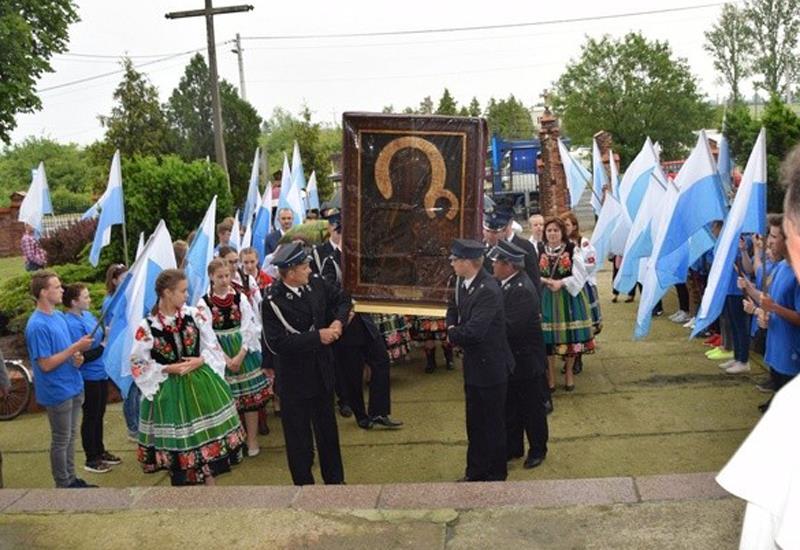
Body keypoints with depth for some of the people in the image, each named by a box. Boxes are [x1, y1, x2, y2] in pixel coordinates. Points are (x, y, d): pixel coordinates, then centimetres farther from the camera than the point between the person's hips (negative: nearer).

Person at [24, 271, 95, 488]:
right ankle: (63, 485, 17)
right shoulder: (37, 325, -20)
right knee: (61, 440, 5)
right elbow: (46, 364, -21)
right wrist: (76, 347, -21)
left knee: (71, 436, 17)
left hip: (73, 387, 8)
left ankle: (71, 479, 29)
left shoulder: (58, 316, 7)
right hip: (57, 391, -8)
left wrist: (76, 357, -3)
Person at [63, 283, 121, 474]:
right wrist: (103, 346, -16)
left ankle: (100, 451, 35)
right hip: (88, 378, -8)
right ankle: (91, 460, 19)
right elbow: (82, 356, -25)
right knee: (91, 417, 5)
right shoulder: (72, 324, -22)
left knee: (99, 415, 20)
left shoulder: (87, 315, 4)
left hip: (100, 373, 8)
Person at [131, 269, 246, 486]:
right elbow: (138, 365, -6)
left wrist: (200, 360, -15)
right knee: (177, 444, 7)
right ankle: (182, 481, 23)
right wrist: (168, 368, -15)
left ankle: (210, 480, 23)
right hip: (169, 391, -2)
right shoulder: (147, 327, -11)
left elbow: (212, 345, 3)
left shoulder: (194, 314, -4)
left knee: (208, 437, 8)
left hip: (201, 384, 2)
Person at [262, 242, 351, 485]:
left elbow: (342, 301, 10)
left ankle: (335, 480, 39)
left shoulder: (315, 283, -6)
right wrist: (317, 337, -25)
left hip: (322, 371, 6)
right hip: (295, 379, -6)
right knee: (299, 438, 8)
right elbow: (277, 343, -28)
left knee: (328, 429, 21)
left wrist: (338, 322, -11)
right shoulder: (273, 301, -22)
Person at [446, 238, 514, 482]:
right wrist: (453, 327, -3)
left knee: (492, 424, 8)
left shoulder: (488, 291, -26)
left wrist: (452, 335, -12)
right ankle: (475, 471, 33)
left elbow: (473, 331, -32)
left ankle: (495, 475, 24)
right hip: (473, 364, 8)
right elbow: (453, 307, 18)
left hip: (490, 366, -8)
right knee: (474, 422, 19)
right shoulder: (462, 282, 1)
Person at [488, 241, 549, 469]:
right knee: (510, 407, 18)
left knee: (532, 407, 11)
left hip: (526, 361, -8)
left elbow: (510, 327, -32)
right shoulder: (505, 283, 1)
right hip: (511, 359, 8)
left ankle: (537, 450, 29)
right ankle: (513, 448, 33)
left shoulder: (522, 290, -27)